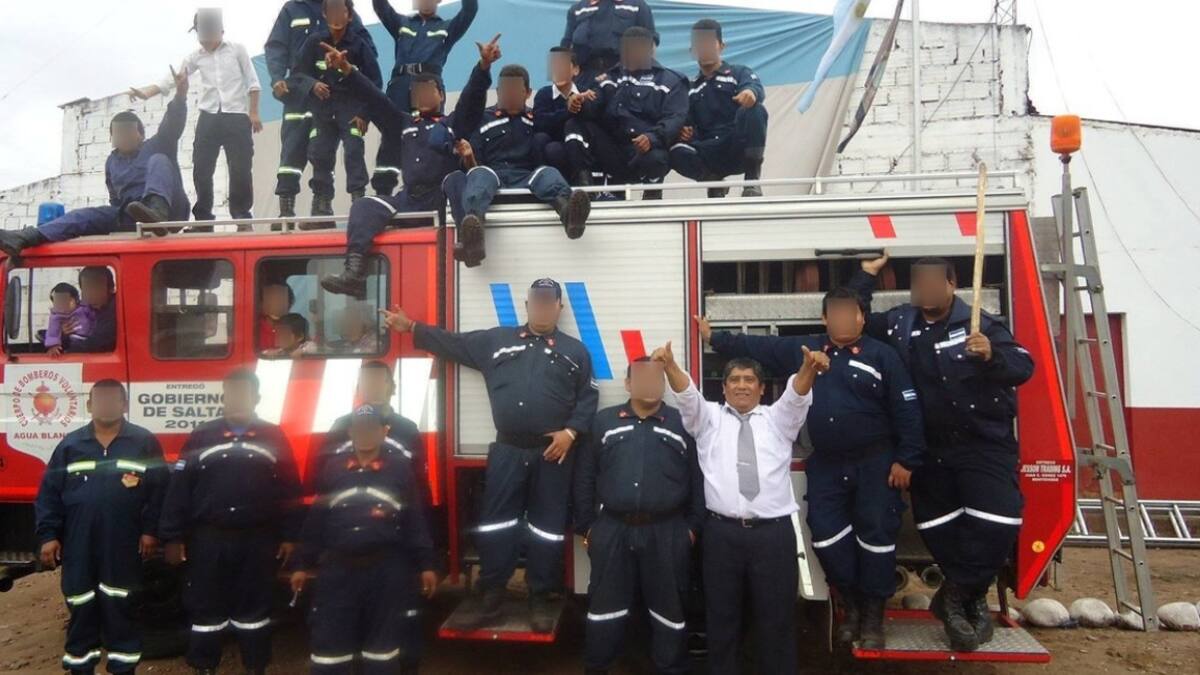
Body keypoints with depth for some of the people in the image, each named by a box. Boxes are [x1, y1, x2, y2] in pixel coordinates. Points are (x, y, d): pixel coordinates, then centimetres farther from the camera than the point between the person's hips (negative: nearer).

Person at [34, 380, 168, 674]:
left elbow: (158, 490, -2)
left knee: (120, 608, 6)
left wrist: (151, 530, -8)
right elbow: (49, 493, 6)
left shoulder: (145, 442, 0)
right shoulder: (70, 445, 7)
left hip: (123, 545, -2)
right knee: (81, 608, 10)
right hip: (78, 544, 2)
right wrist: (48, 535, -1)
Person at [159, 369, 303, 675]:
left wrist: (289, 536, -2)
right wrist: (173, 537, -4)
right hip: (208, 539, 0)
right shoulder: (201, 437, 2)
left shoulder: (274, 437, 3)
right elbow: (179, 488, 0)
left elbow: (290, 490, 2)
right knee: (205, 608, 10)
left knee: (255, 608, 10)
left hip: (258, 541, 0)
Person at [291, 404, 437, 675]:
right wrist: (303, 565, 9)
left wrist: (425, 566, 0)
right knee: (329, 640, 3)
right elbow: (315, 521, 10)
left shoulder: (400, 470, 2)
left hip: (388, 571, -1)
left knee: (384, 640, 7)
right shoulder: (332, 472, 8)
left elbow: (416, 521, 1)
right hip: (338, 570, 2)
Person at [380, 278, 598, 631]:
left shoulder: (574, 351, 7)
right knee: (495, 524, 4)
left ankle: (540, 600, 17)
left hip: (552, 454, -1)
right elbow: (453, 343, 9)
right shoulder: (497, 340, 10)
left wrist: (571, 431, -8)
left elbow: (588, 398, 4)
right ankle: (492, 593, 17)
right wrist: (411, 327, 4)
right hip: (507, 451, 1)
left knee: (548, 527, 5)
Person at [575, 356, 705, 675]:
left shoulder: (683, 423, 6)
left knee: (669, 609, 9)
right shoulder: (603, 421, 9)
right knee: (605, 609, 9)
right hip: (612, 531, 1)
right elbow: (584, 478, 8)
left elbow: (698, 479, 4)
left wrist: (694, 526, 0)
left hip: (667, 534, -1)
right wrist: (586, 526, 5)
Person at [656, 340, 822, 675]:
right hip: (722, 532, 0)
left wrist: (810, 367, -28)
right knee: (722, 619, 10)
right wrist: (669, 363, -25)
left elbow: (797, 394, -6)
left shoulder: (778, 419, 13)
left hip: (774, 532, 0)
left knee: (776, 619, 7)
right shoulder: (709, 418, 13)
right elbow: (687, 394, -5)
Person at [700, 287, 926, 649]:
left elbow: (907, 411, -7)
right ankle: (851, 604, 25)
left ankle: (873, 615, 19)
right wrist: (714, 337, 13)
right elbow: (758, 346, 11)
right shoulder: (802, 349, 5)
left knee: (875, 534, 3)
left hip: (874, 463, -3)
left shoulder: (881, 355, -6)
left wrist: (906, 459, -10)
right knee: (826, 534, 4)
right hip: (825, 464, 3)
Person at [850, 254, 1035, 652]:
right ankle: (971, 597, 30)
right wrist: (866, 274, 4)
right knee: (936, 526, 9)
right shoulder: (898, 323, 2)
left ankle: (956, 596, 5)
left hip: (985, 445, -4)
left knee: (997, 523, -16)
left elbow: (1023, 367, -15)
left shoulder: (980, 323, -10)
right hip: (930, 449, 4)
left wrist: (992, 354, -35)